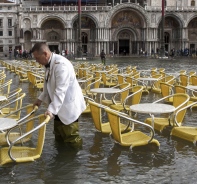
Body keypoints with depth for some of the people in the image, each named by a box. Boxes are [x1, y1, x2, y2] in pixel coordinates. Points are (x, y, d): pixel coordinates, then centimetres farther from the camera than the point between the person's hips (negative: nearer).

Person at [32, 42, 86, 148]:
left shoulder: (60, 64, -27)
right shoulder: (49, 64, 3)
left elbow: (60, 90, -33)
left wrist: (51, 109, -36)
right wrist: (41, 99, 14)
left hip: (68, 106, -9)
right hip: (59, 106, 10)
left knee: (71, 140, 3)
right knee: (59, 138, 21)